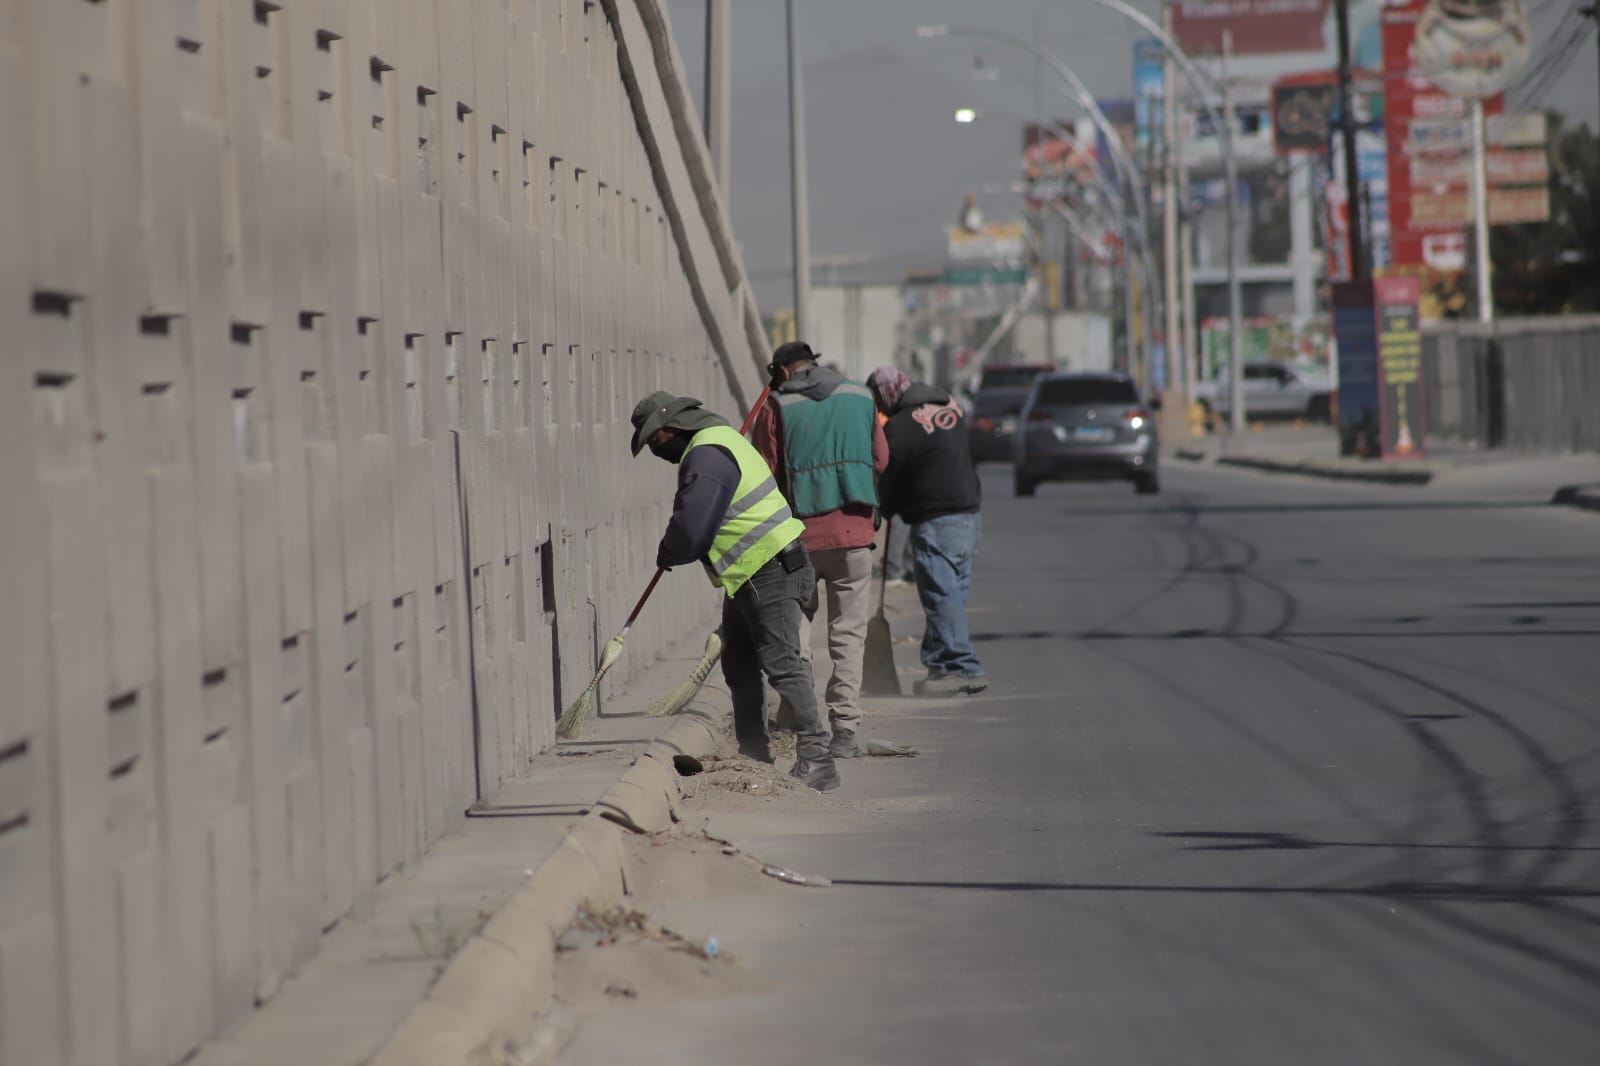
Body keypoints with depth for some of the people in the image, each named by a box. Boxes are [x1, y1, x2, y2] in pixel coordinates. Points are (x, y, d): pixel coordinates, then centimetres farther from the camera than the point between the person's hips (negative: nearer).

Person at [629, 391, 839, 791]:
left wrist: (666, 555, -3)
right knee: (738, 665, 16)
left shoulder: (707, 457, -19)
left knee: (782, 663, -13)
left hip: (770, 573, -11)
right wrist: (673, 552, 18)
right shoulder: (717, 438, 15)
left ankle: (816, 756, -15)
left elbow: (690, 529, -23)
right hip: (747, 577, 11)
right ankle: (754, 754, 24)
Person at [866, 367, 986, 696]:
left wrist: (886, 509, 16)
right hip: (968, 513, 9)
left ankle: (963, 667, -8)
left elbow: (890, 479, -5)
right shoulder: (950, 407, 13)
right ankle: (939, 663, 17)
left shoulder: (899, 427, -12)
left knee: (941, 593, -5)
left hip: (934, 522, -9)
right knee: (953, 591, 12)